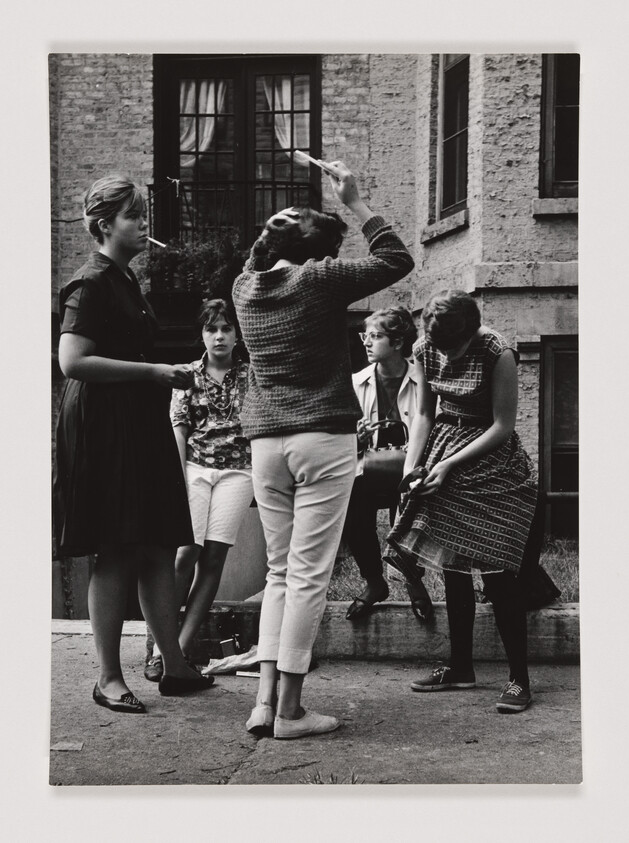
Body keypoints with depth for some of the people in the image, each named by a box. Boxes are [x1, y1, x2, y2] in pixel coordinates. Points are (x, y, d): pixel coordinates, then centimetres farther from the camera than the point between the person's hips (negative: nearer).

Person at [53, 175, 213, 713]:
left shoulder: (126, 280, 17)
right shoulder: (91, 283, -11)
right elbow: (73, 362, -21)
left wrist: (166, 376, 12)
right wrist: (153, 371, -19)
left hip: (141, 426, 9)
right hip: (104, 429, -9)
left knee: (161, 549, 8)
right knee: (116, 554, -5)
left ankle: (176, 667, 15)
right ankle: (109, 679, 4)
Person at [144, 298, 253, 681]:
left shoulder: (249, 375, 8)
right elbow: (178, 427, 5)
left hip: (237, 470, 0)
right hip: (195, 466, 0)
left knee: (213, 557, -7)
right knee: (185, 553, -13)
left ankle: (182, 647, -4)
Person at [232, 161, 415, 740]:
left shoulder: (246, 286, 9)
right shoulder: (321, 280, -6)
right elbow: (397, 261, 1)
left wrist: (279, 229, 27)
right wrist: (354, 203, 4)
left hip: (265, 441, 6)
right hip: (323, 439, -6)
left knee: (280, 570, 14)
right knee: (309, 573, -2)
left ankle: (266, 698, 5)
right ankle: (290, 710, 1)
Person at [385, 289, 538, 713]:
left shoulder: (498, 354, -20)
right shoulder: (425, 350, -4)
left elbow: (503, 427, -15)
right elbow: (424, 413, 6)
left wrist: (449, 464, -17)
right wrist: (412, 465, -7)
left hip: (491, 460, -5)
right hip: (444, 460, 6)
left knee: (496, 571, -9)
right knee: (452, 566, 9)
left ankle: (519, 678, -1)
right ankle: (460, 666, 21)